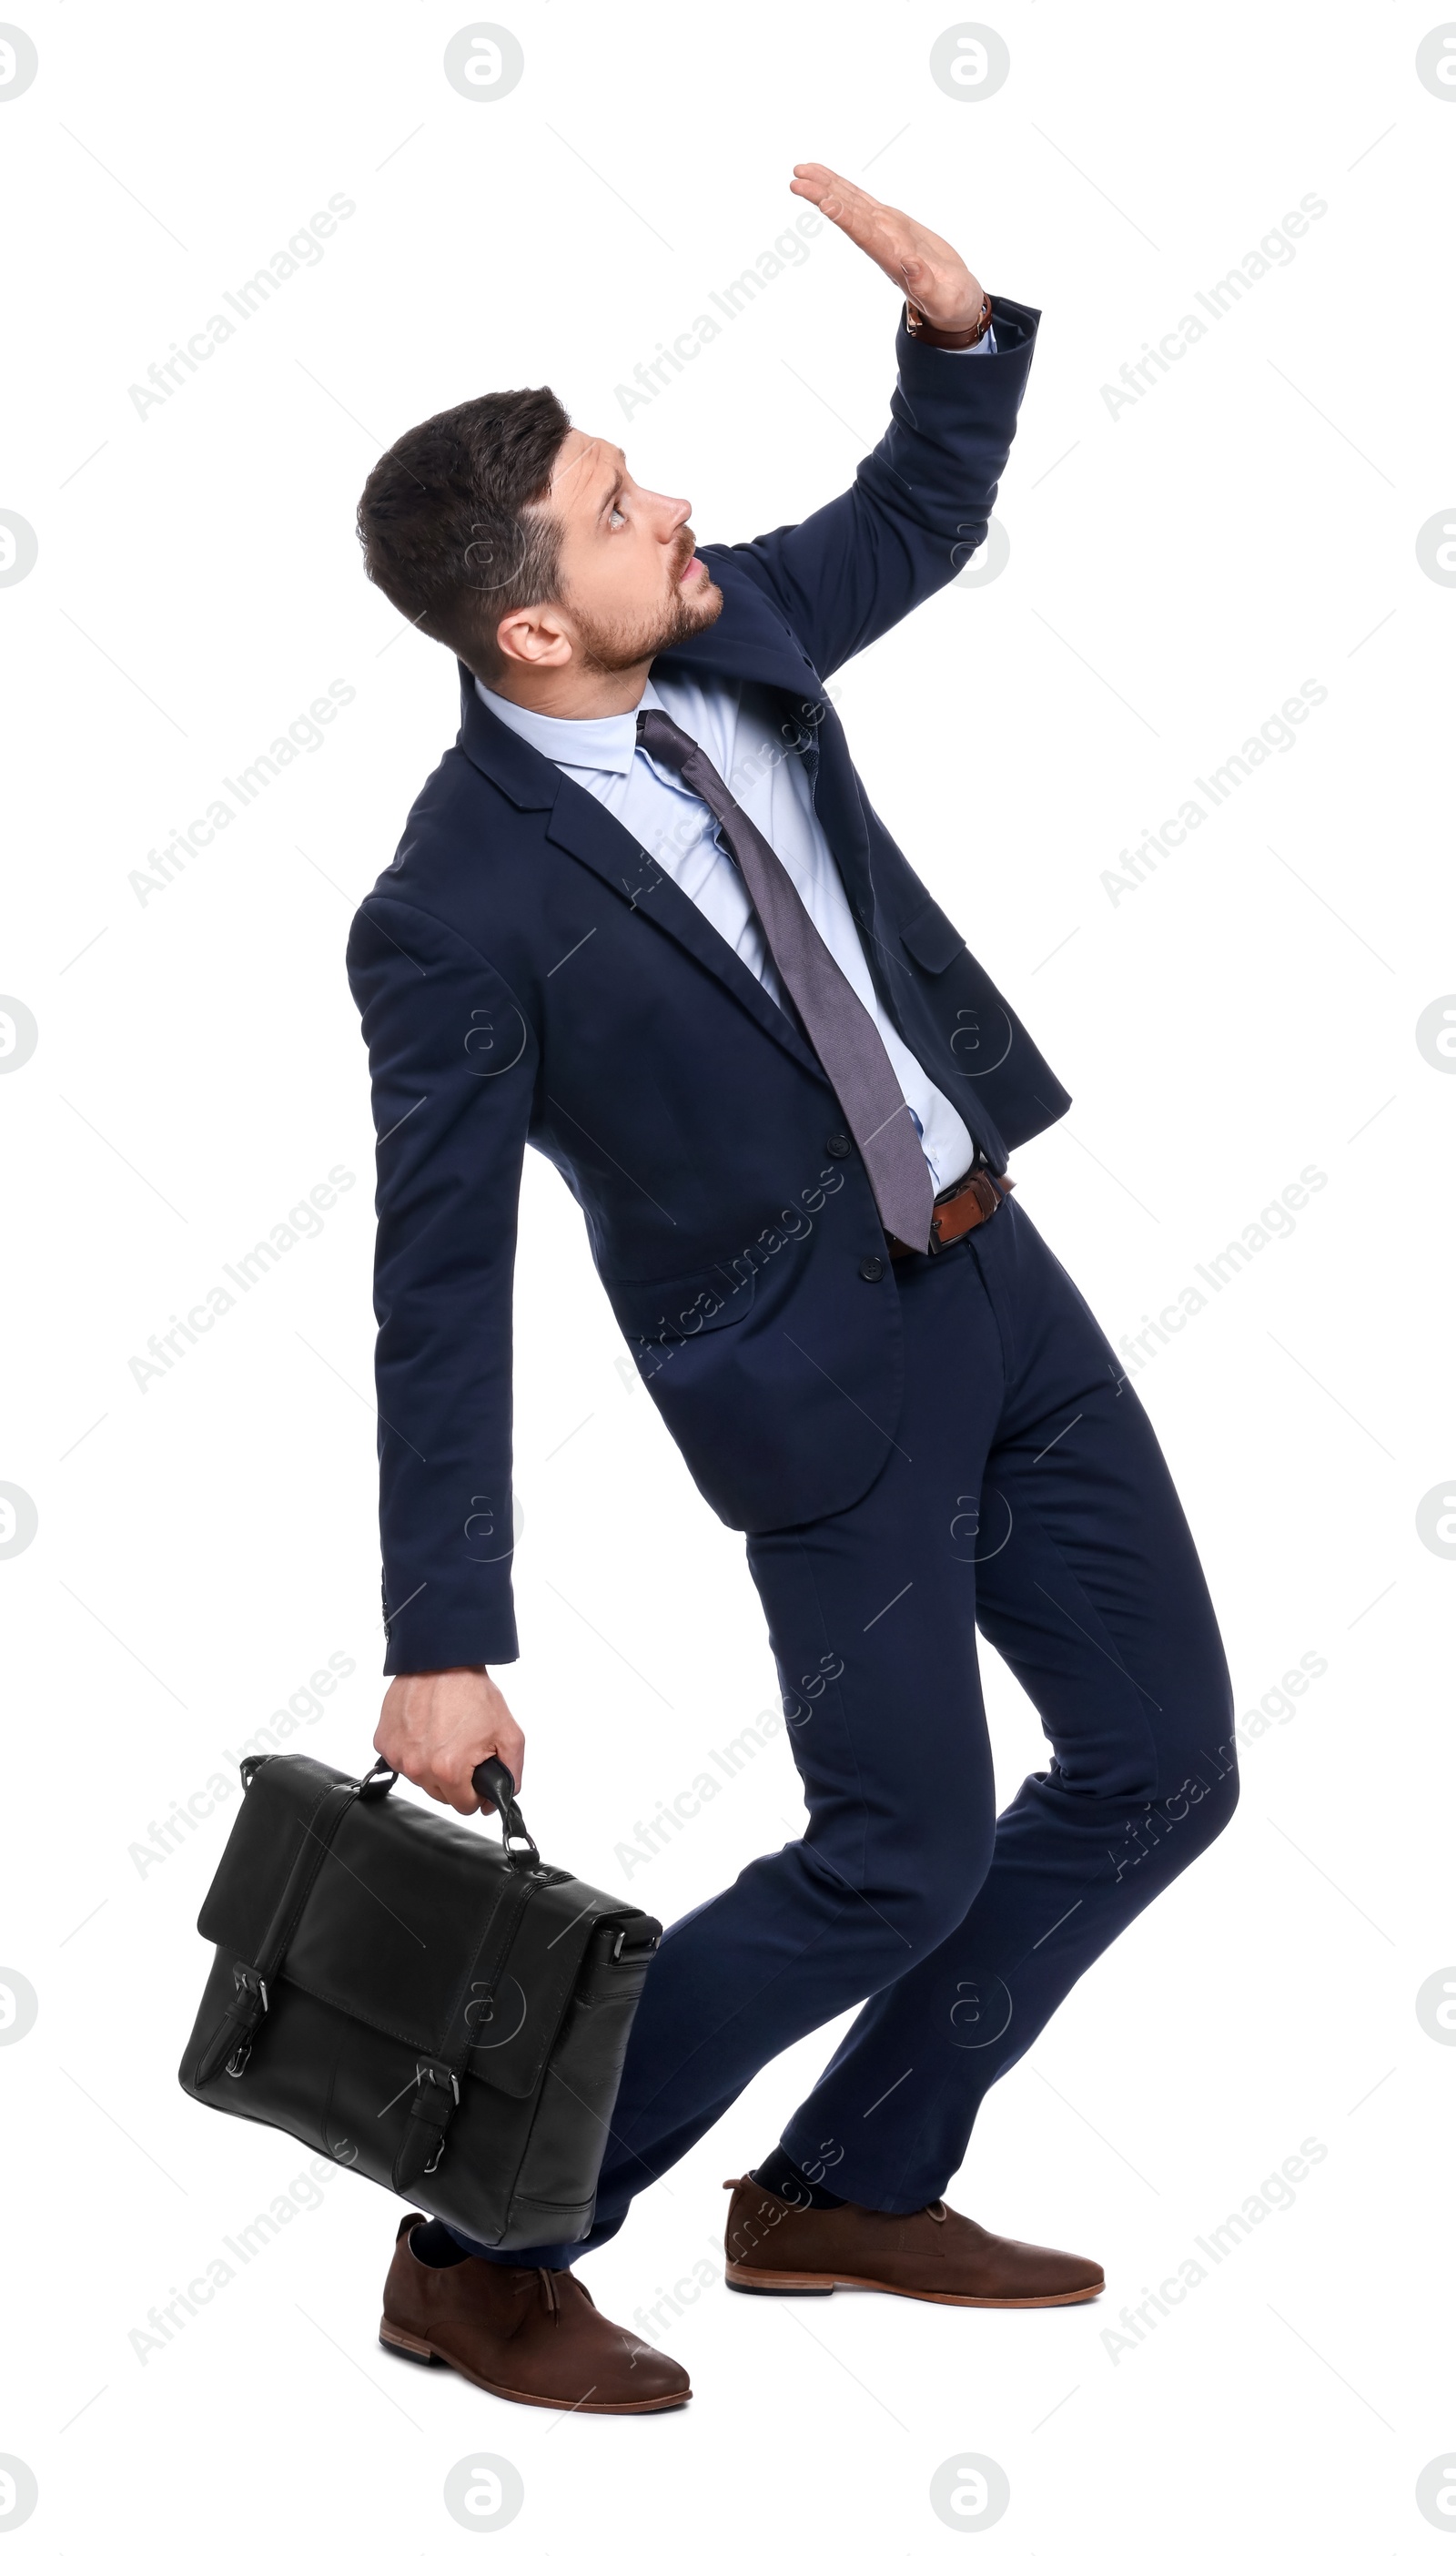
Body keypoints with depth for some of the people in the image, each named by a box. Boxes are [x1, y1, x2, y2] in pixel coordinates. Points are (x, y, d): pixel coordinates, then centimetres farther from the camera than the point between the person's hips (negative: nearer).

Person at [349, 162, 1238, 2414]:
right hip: (824, 1375, -8)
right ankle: (482, 2252, 15)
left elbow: (921, 514, 19)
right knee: (903, 1857, -1)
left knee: (1162, 1767, 12)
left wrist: (957, 321, -2)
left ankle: (848, 2192, 26)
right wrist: (442, 1651, -16)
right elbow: (441, 1293, -17)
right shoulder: (460, 915, -21)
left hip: (994, 1275, 8)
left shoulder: (724, 637, -2)